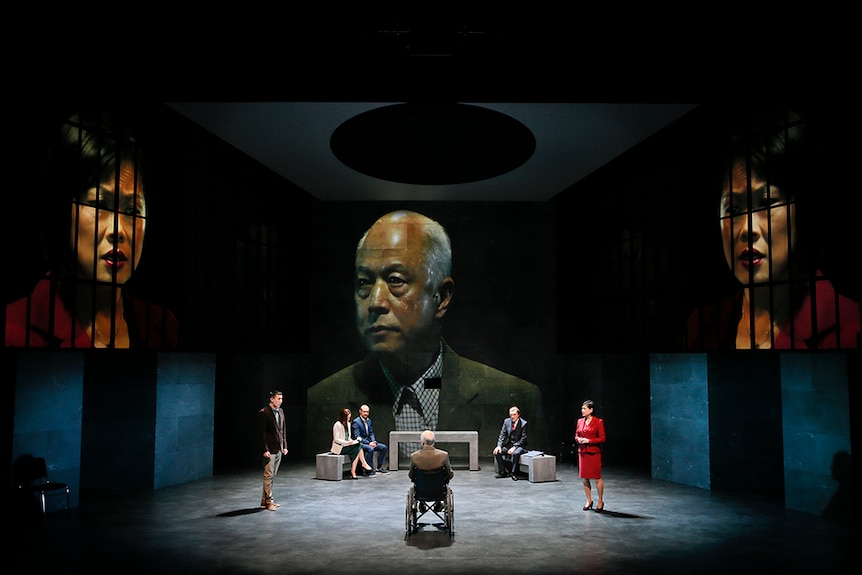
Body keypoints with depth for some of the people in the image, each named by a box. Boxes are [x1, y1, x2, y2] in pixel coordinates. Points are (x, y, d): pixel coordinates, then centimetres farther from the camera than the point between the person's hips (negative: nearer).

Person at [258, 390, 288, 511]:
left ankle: (266, 500, 19)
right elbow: (261, 433, -13)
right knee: (268, 476, -3)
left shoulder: (280, 411, 12)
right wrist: (265, 450, -17)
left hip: (279, 449, 8)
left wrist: (284, 446, 12)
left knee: (272, 476, 12)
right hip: (270, 450, -8)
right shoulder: (263, 413, -11)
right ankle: (268, 502, 4)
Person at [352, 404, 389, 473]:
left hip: (369, 442, 8)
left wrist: (373, 441, -5)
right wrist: (368, 443, -23)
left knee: (384, 447, -5)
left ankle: (379, 467, 4)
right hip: (360, 443, -8)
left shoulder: (368, 420, 12)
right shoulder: (356, 422, -12)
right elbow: (357, 437, -18)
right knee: (370, 449, -35)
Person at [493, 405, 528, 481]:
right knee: (497, 451, -16)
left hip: (519, 446, -5)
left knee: (516, 453, -36)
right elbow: (502, 435, 1)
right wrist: (499, 446, -15)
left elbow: (523, 438, -14)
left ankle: (514, 474, -19)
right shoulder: (506, 421, 1)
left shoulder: (523, 423, -13)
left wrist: (514, 447, -24)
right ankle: (502, 472, -3)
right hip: (509, 444, 5)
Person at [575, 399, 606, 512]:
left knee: (597, 477, -1)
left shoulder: (598, 422, -7)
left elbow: (602, 438, -9)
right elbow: (576, 435, 17)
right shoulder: (580, 421, 10)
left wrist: (589, 440, -17)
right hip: (582, 452, 5)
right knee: (584, 478, 8)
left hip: (594, 453, -5)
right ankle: (589, 501, 22)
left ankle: (600, 502, 14)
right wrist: (578, 439, -5)